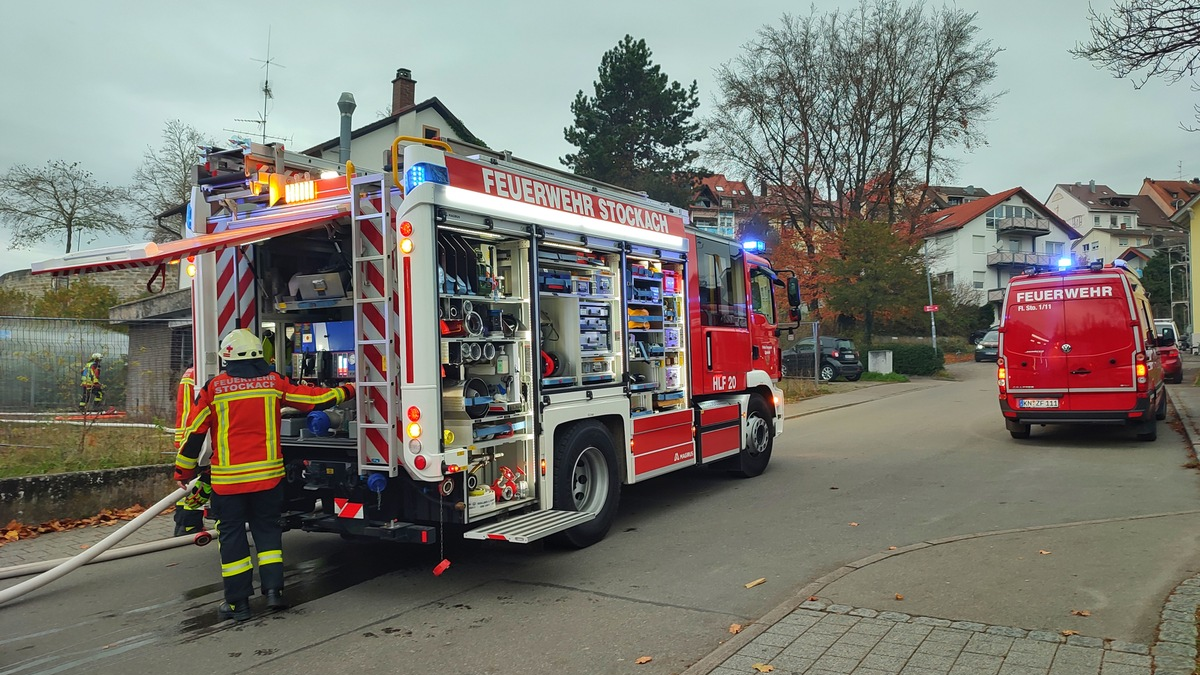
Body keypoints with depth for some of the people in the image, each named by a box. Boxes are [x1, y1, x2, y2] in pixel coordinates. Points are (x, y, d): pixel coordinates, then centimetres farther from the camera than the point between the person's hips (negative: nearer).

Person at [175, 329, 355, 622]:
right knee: (267, 529, 16)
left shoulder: (214, 387, -5)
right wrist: (346, 391, 24)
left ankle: (237, 601, 12)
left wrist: (184, 470, 9)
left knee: (231, 535, 8)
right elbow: (314, 398, 8)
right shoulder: (274, 382, 0)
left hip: (228, 479, -2)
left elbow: (195, 431, -2)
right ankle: (273, 589, 10)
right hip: (268, 475, 2)